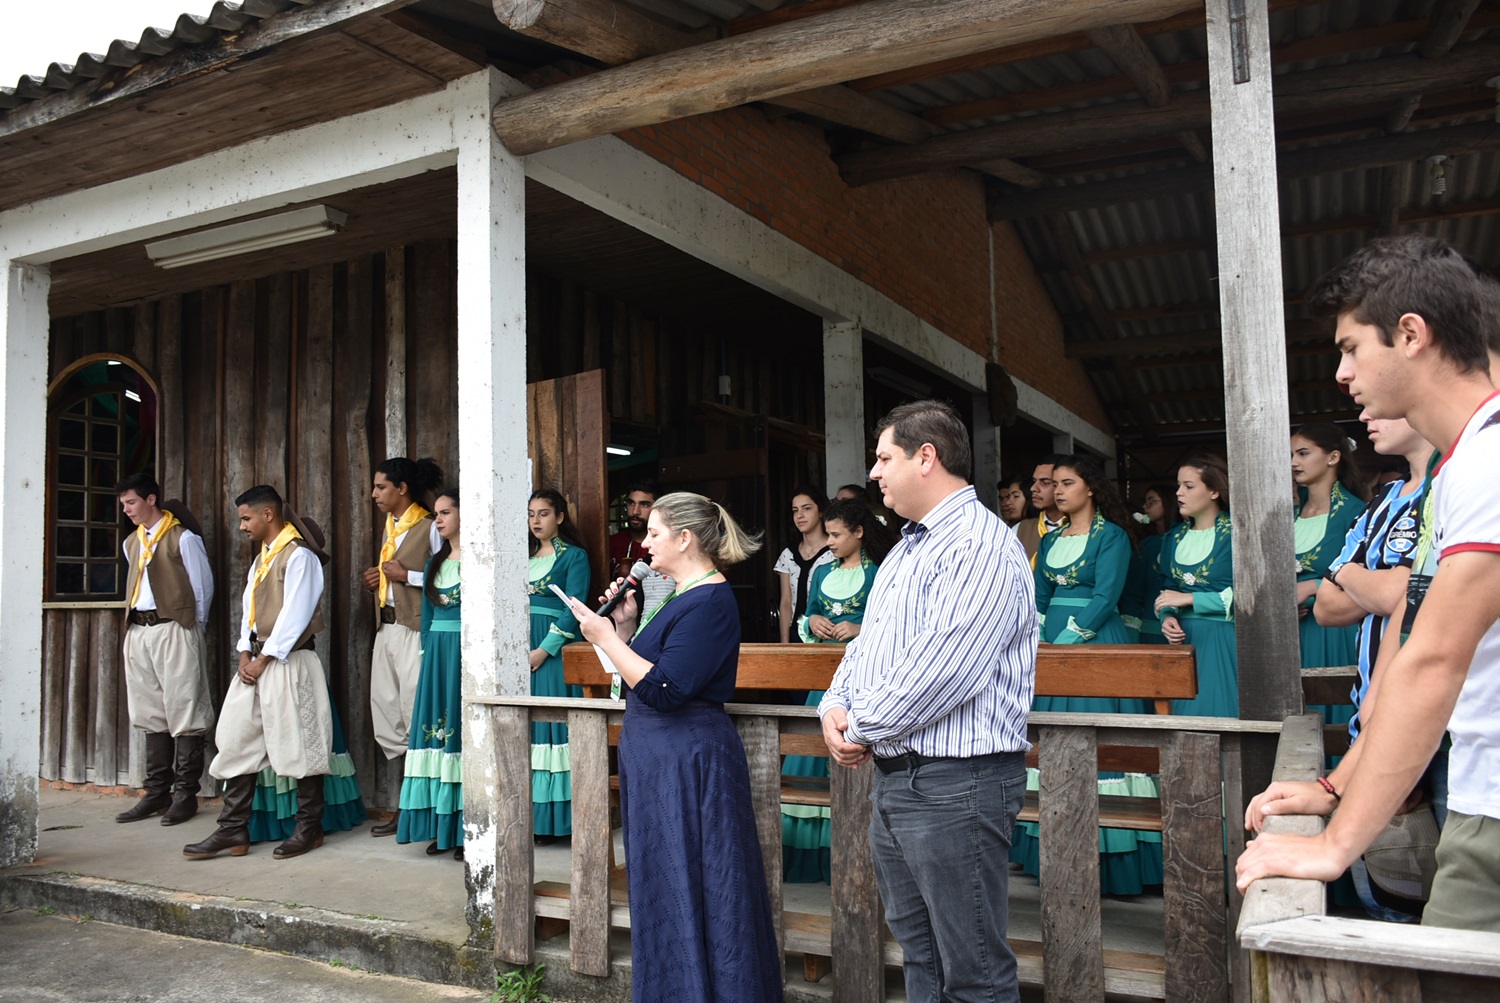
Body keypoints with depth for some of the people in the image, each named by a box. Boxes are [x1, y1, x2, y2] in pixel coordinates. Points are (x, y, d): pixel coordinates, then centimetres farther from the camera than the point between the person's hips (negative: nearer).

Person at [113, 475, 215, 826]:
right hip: (138, 631, 7)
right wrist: (135, 621, 12)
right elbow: (136, 587, 21)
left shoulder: (183, 538, -5)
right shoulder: (132, 542, 17)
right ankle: (157, 792, 18)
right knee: (150, 714, 11)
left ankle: (185, 794, 2)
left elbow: (203, 588, -3)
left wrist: (191, 627, 1)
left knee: (183, 712, -4)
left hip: (174, 630, -7)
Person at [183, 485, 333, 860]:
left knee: (296, 745, -2)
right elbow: (249, 608, 16)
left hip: (288, 661, -9)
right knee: (237, 742, 7)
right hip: (256, 661, 9)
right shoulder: (261, 559, 18)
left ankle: (309, 828, 9)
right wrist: (246, 654, 2)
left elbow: (294, 614, -15)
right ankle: (233, 829, 13)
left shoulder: (299, 555, -10)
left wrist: (264, 659, -13)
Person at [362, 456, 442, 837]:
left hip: (416, 630, -9)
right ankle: (403, 807, 20)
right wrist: (378, 580, 7)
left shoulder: (429, 527, -7)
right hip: (387, 628, 9)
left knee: (416, 718, -7)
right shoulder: (388, 527, 18)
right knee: (386, 718, 10)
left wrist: (407, 576, -16)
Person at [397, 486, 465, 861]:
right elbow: (427, 617, 19)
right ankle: (442, 829, 14)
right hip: (436, 654, 7)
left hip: (465, 654, -7)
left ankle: (466, 830, 3)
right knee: (436, 731, 6)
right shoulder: (435, 563, 16)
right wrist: (428, 655, 14)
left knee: (461, 730, -4)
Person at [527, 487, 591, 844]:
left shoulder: (574, 556, -1)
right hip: (521, 650, 6)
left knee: (549, 726, -7)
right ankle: (526, 817, 11)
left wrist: (544, 650, -15)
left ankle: (549, 820, -1)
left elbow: (573, 609, -9)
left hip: (554, 651, -6)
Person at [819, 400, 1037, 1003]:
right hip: (893, 774, 10)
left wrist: (862, 728, -13)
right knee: (917, 950, 20)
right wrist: (835, 708, -1)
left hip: (954, 779, -10)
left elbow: (938, 673, -25)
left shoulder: (979, 546, -17)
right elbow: (864, 646, 19)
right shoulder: (908, 549, 16)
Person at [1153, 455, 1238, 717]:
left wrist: (1189, 599, -13)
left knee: (1220, 713, -4)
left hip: (1224, 642, -5)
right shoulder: (1175, 538, 13)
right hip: (1183, 640, 5)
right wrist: (1167, 616, -4)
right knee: (1187, 717, 5)